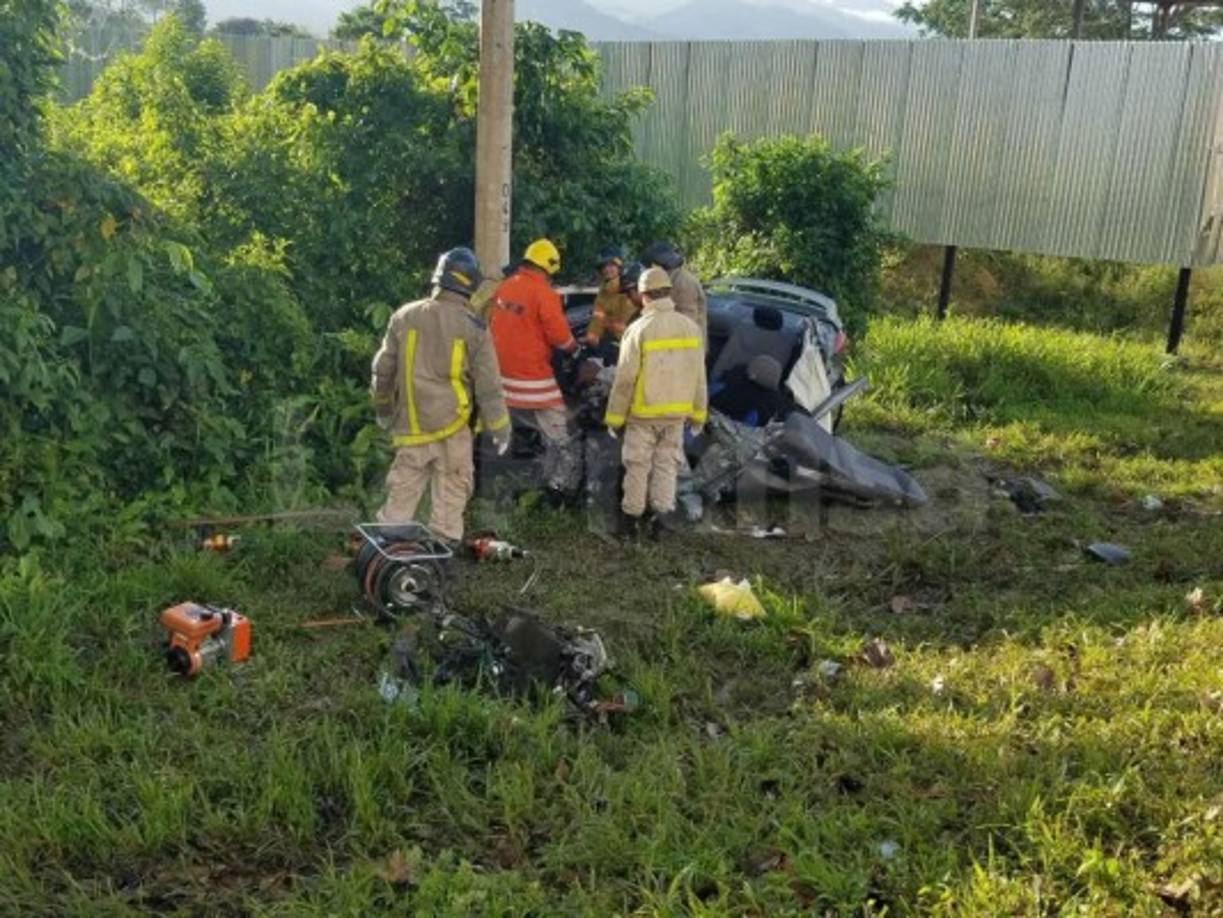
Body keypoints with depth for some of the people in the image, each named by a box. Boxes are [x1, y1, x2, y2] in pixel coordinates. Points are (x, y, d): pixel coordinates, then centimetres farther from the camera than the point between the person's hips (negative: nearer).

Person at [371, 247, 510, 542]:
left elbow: (383, 370, 9)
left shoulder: (404, 316, 2)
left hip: (411, 426, 3)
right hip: (451, 425, -3)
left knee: (402, 492, 12)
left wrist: (383, 408, 25)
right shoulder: (473, 327, -7)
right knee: (451, 495, 7)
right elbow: (488, 386, -5)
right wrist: (500, 428, 4)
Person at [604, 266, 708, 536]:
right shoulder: (690, 327, -2)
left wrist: (614, 417, -4)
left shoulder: (639, 329, -15)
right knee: (667, 462, 14)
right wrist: (699, 413, 13)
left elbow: (624, 379, -13)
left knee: (638, 464, 10)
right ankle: (663, 513, 11)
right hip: (676, 412, 3)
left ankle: (632, 516, 19)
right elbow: (699, 376, 3)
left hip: (643, 412, -3)